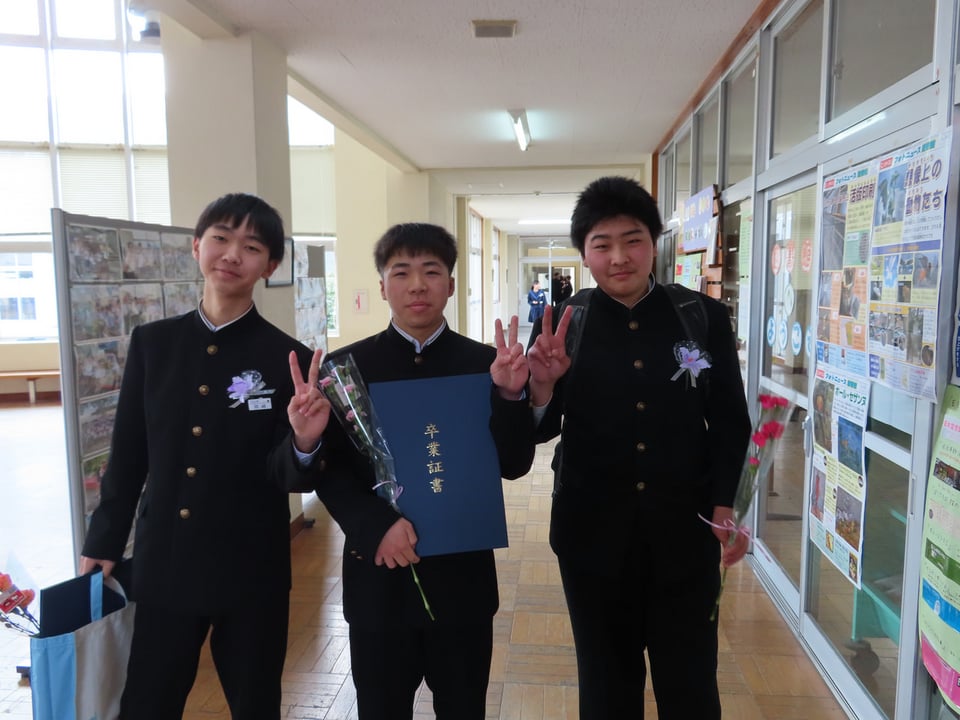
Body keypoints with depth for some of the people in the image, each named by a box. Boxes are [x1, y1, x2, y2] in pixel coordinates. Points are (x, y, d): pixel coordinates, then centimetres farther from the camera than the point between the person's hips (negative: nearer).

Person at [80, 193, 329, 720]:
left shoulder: (287, 358, -9)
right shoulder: (151, 343, 0)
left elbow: (289, 477, -8)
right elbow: (128, 453, 7)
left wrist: (304, 444, -29)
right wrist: (104, 543, 11)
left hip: (251, 575, -2)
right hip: (162, 568, 2)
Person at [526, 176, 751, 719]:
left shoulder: (705, 318, -2)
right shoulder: (562, 326, -4)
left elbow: (731, 422, 4)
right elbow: (539, 432, -4)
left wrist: (725, 507, -3)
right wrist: (542, 387, -24)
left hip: (685, 531, 1)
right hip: (594, 533, 0)